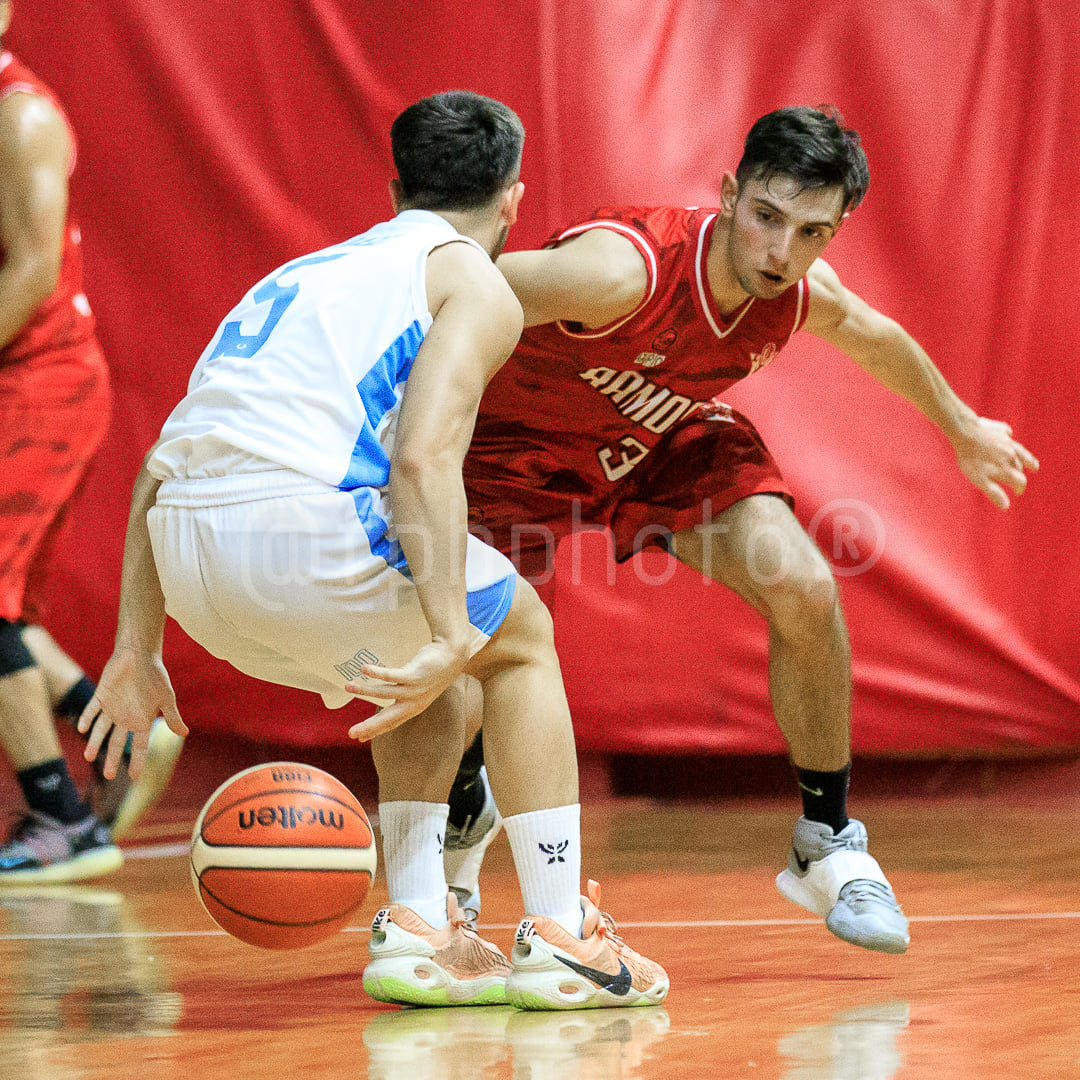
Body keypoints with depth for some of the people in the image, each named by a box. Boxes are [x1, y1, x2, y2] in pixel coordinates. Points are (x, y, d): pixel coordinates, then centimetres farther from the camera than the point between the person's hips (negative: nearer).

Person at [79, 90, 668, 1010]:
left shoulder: (303, 275, 31)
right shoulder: (475, 282, 10)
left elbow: (160, 470, 24)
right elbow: (424, 457, -10)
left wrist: (138, 651, 25)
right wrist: (449, 638, -16)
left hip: (187, 553, 7)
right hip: (300, 526, -7)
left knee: (427, 666, 31)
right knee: (520, 639, 20)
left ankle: (419, 934, 21)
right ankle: (559, 940, 15)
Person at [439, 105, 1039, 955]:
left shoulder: (804, 295, -20)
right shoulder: (624, 268, -41)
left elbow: (873, 338, 6)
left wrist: (964, 429, 21)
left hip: (668, 437, 4)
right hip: (523, 438, -4)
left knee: (804, 592, -17)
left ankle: (830, 844, 3)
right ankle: (464, 807, 26)